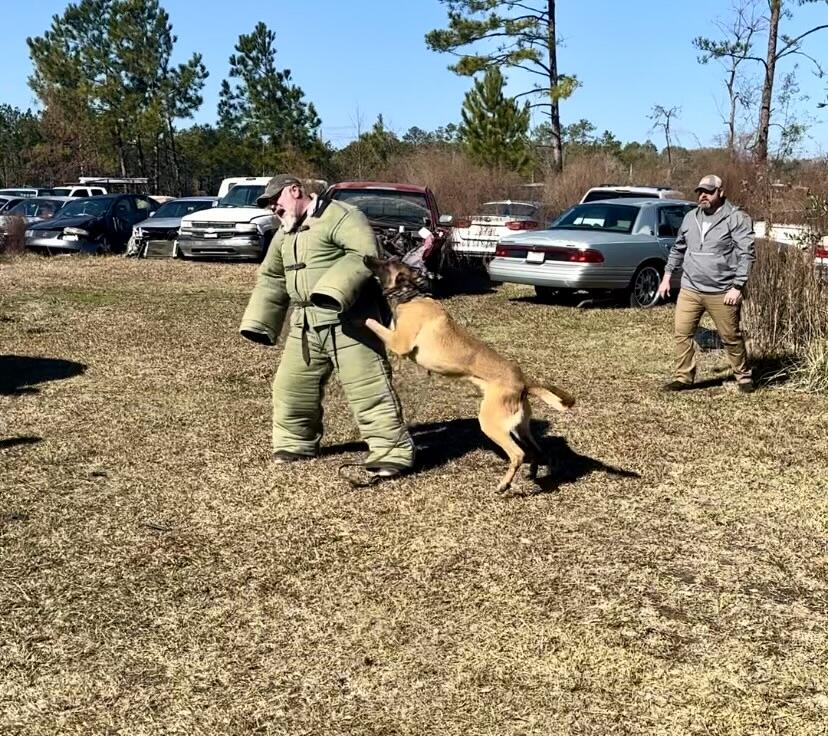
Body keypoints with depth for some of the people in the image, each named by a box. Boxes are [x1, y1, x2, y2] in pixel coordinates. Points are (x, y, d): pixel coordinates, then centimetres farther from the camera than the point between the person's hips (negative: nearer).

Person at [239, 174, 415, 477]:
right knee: (291, 386, 13)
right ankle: (296, 443, 31)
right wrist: (260, 322, 19)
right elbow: (271, 278, 27)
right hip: (305, 325, 9)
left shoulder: (338, 216, -11)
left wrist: (334, 290, -33)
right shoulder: (283, 235, 19)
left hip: (349, 321, -8)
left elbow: (365, 253, -24)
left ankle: (391, 452, -2)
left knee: (368, 388, -8)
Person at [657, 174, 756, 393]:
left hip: (722, 293, -5)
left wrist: (737, 287, -16)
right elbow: (678, 249, 23)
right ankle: (683, 377, 12)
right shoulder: (690, 218, 12)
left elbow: (746, 254, -10)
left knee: (731, 338, 5)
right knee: (682, 334, 1)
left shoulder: (736, 219, -6)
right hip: (689, 290, 5)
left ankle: (744, 377, 22)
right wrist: (667, 276, 18)